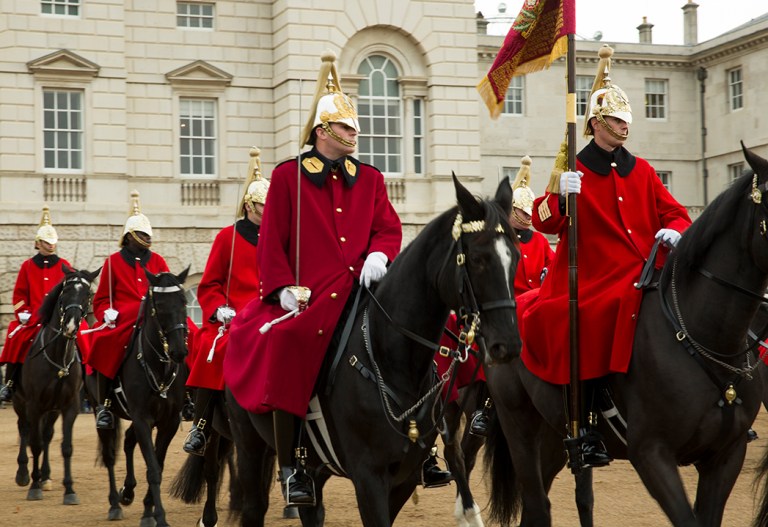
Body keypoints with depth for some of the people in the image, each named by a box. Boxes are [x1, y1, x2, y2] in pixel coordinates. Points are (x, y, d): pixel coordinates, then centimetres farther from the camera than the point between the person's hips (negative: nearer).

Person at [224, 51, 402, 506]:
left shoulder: (370, 178, 18)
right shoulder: (288, 176, 7)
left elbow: (389, 228, 13)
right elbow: (272, 241, 4)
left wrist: (378, 254, -10)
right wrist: (285, 288, -9)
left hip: (361, 292, 4)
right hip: (310, 298, -3)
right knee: (287, 343, -29)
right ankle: (291, 465, -16)